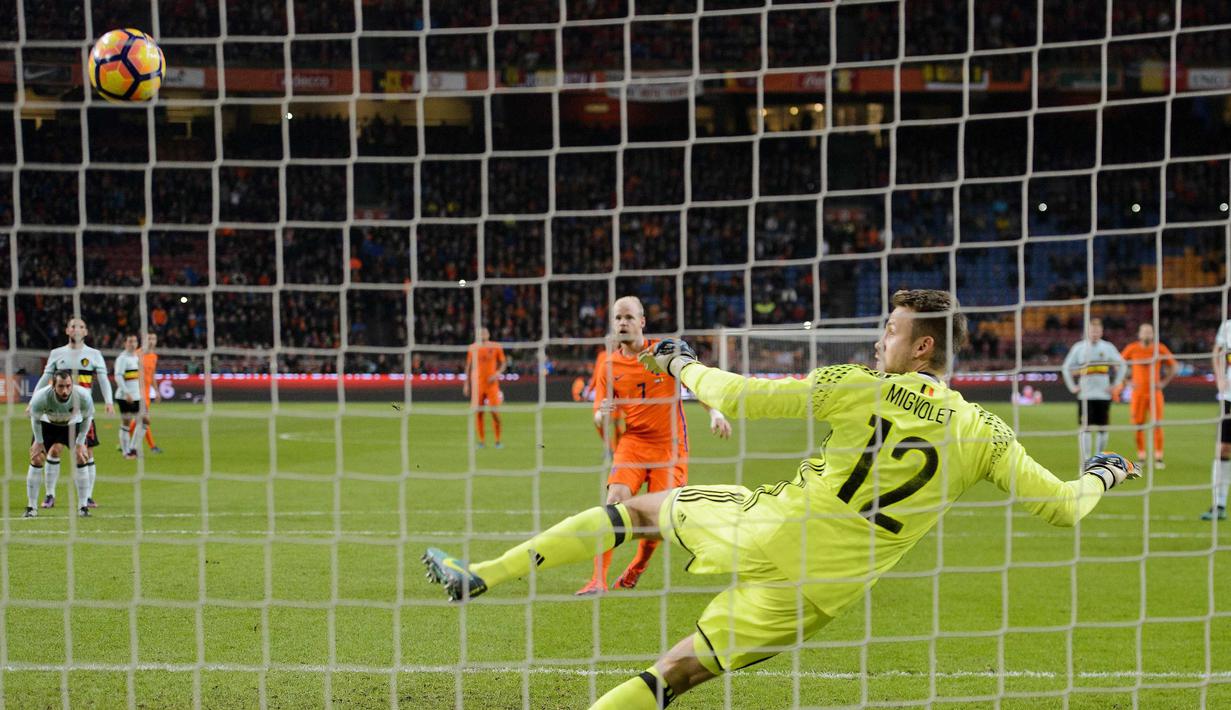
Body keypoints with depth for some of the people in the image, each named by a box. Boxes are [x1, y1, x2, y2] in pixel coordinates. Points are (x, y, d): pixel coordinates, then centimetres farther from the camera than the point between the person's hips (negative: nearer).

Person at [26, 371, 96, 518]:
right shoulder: (40, 397, -37)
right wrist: (39, 442, -11)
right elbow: (35, 419, -15)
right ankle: (31, 507, 0)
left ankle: (83, 507, -1)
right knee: (37, 459, -11)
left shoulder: (83, 396, -35)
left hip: (74, 423, 0)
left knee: (81, 458, -12)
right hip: (47, 423, 0)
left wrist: (80, 443, -13)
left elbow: (87, 418, -13)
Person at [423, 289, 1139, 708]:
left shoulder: (859, 387, -5)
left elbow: (737, 397, -3)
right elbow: (1061, 507, 6)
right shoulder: (986, 435, 1)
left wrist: (682, 365, 17)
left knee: (642, 508, 19)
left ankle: (478, 576, 15)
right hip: (825, 589, 2)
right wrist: (1101, 474, 29)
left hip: (771, 529, -2)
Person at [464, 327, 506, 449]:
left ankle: (498, 441, 5)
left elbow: (503, 362, 7)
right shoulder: (472, 348, 6)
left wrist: (497, 373, -12)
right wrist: (466, 384, 10)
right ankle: (482, 441, 7)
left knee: (495, 412, -5)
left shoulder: (496, 347, 2)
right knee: (478, 413, -1)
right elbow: (469, 366, 14)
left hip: (491, 384, -2)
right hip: (477, 385, 2)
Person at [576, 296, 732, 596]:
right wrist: (602, 416, -18)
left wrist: (715, 413, -10)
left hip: (669, 445, -1)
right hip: (631, 442, 1)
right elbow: (600, 421, 6)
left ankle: (636, 570, 23)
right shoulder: (608, 364, 3)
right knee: (615, 499, -22)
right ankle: (598, 580, -22)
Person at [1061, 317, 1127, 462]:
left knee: (1102, 429, 3)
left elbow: (1122, 366, 15)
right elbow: (1066, 367, 11)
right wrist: (1072, 387, 2)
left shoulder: (1108, 347, 7)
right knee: (1086, 428, -8)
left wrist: (1115, 385, 6)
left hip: (1103, 395, 2)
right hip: (1085, 395, -2)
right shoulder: (1078, 347, 4)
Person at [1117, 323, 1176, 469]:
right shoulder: (1132, 348, 1)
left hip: (1155, 392, -1)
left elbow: (1174, 366, 11)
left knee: (1157, 425, -7)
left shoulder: (1160, 349, 1)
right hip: (1138, 392, 1)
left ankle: (1158, 458, -4)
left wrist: (1164, 382, 3)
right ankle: (1141, 457, 10)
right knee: (1138, 426, 0)